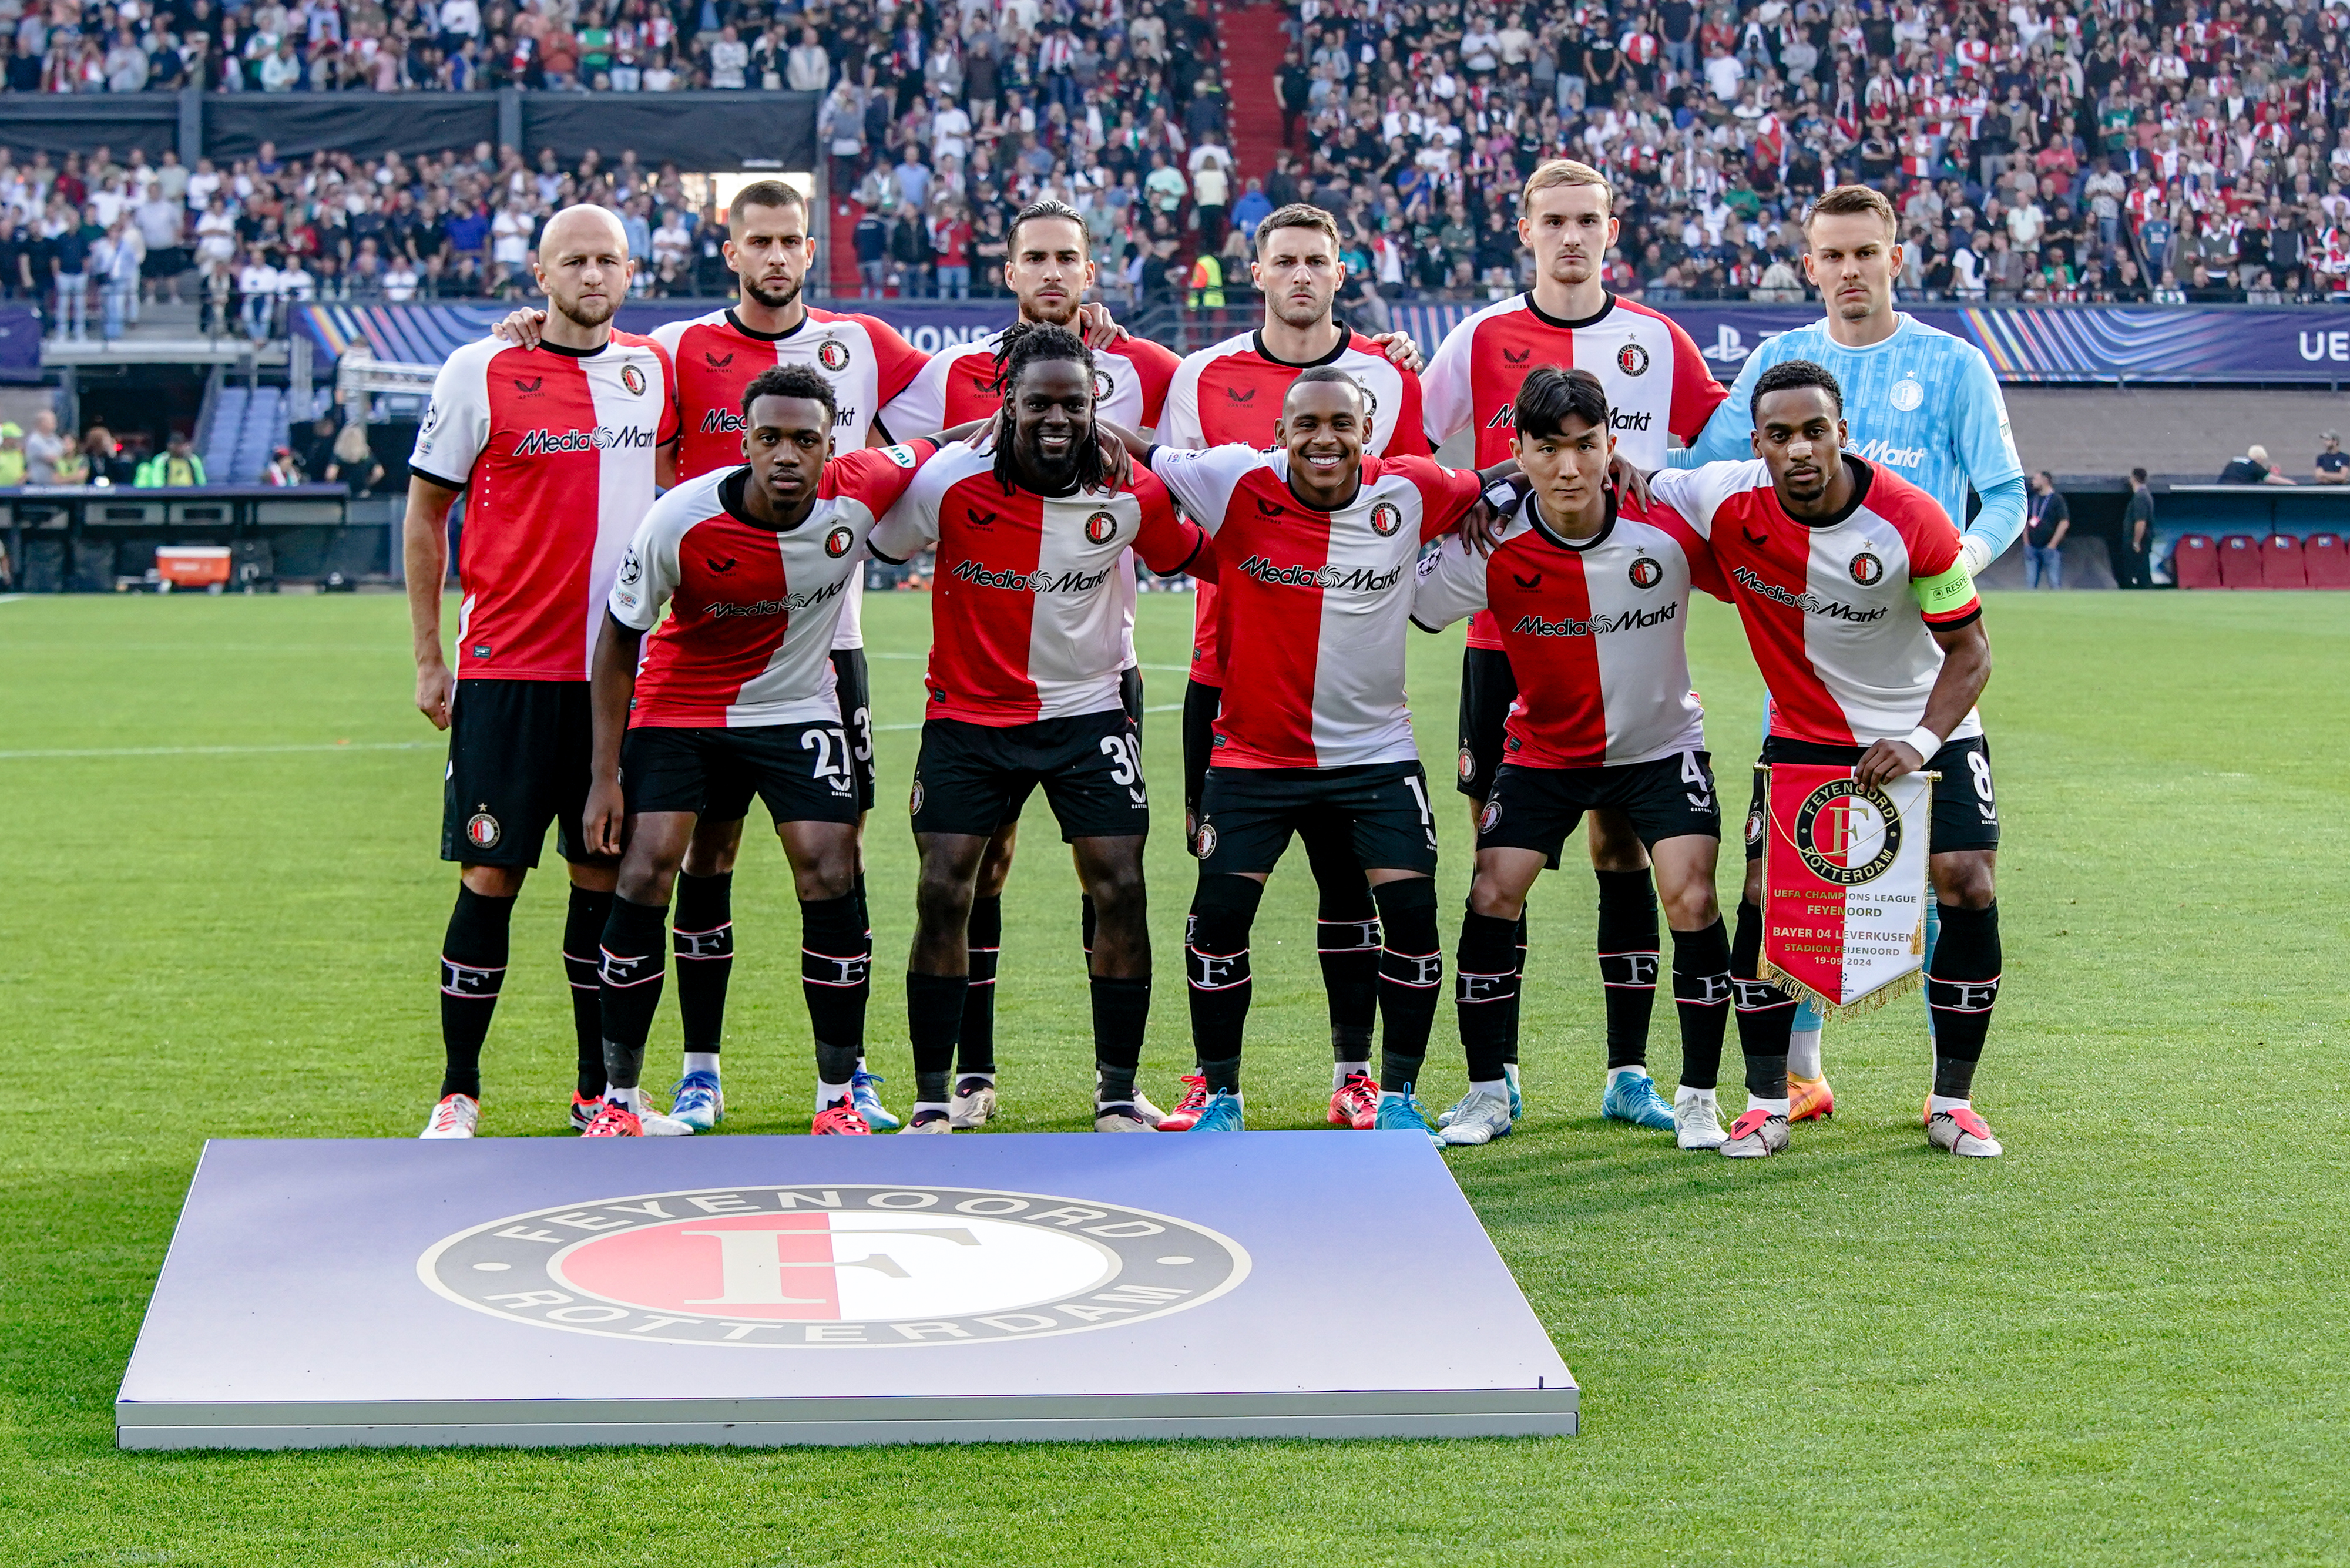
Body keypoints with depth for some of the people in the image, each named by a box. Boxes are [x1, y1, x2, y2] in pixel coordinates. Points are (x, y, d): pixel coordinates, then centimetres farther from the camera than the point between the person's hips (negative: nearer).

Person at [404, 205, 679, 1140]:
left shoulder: (658, 371, 7)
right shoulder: (479, 373, -4)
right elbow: (425, 515, 3)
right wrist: (429, 660, 1)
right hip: (507, 670, -3)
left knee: (606, 871, 8)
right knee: (491, 877, -4)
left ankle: (601, 1090, 17)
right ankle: (458, 1095, 5)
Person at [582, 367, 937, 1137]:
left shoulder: (859, 492, -19)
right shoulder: (679, 520, -24)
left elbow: (934, 451, 7)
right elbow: (619, 638, -10)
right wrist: (606, 775, -11)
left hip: (797, 711, 1)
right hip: (677, 707, -1)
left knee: (830, 880, -10)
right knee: (644, 877, -11)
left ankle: (838, 1097, 3)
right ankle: (619, 1098, 2)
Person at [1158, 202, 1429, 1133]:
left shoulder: (1388, 375, 5)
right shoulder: (1204, 376, 7)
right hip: (1229, 663, 1)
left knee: (1349, 873, 2)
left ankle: (1355, 1070, 11)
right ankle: (1213, 1072, 10)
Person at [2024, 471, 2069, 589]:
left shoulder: (2057, 500, -2)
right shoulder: (2033, 500, 16)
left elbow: (2065, 523, -8)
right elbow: (2026, 523, 21)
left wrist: (2053, 544, -12)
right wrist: (2026, 542, 8)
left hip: (2050, 548, -6)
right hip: (2032, 547, 6)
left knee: (2054, 583, -8)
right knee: (2030, 583, 1)